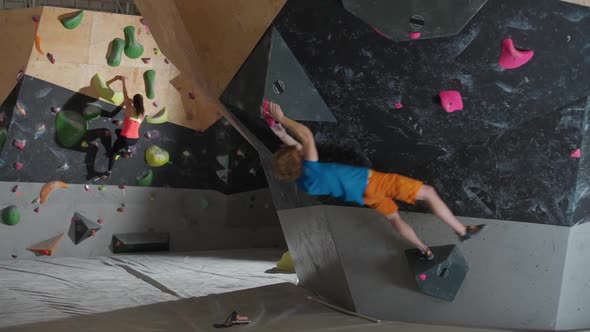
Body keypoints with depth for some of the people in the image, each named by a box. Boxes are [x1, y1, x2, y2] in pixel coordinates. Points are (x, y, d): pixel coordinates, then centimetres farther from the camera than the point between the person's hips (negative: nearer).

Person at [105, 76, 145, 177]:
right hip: (135, 140, 5)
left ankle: (109, 171, 13)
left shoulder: (130, 109, -7)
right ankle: (126, 150, 28)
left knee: (113, 152, 22)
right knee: (118, 131, 34)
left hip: (125, 139, -5)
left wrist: (123, 80, 13)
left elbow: (125, 94, 2)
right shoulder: (142, 114, 3)